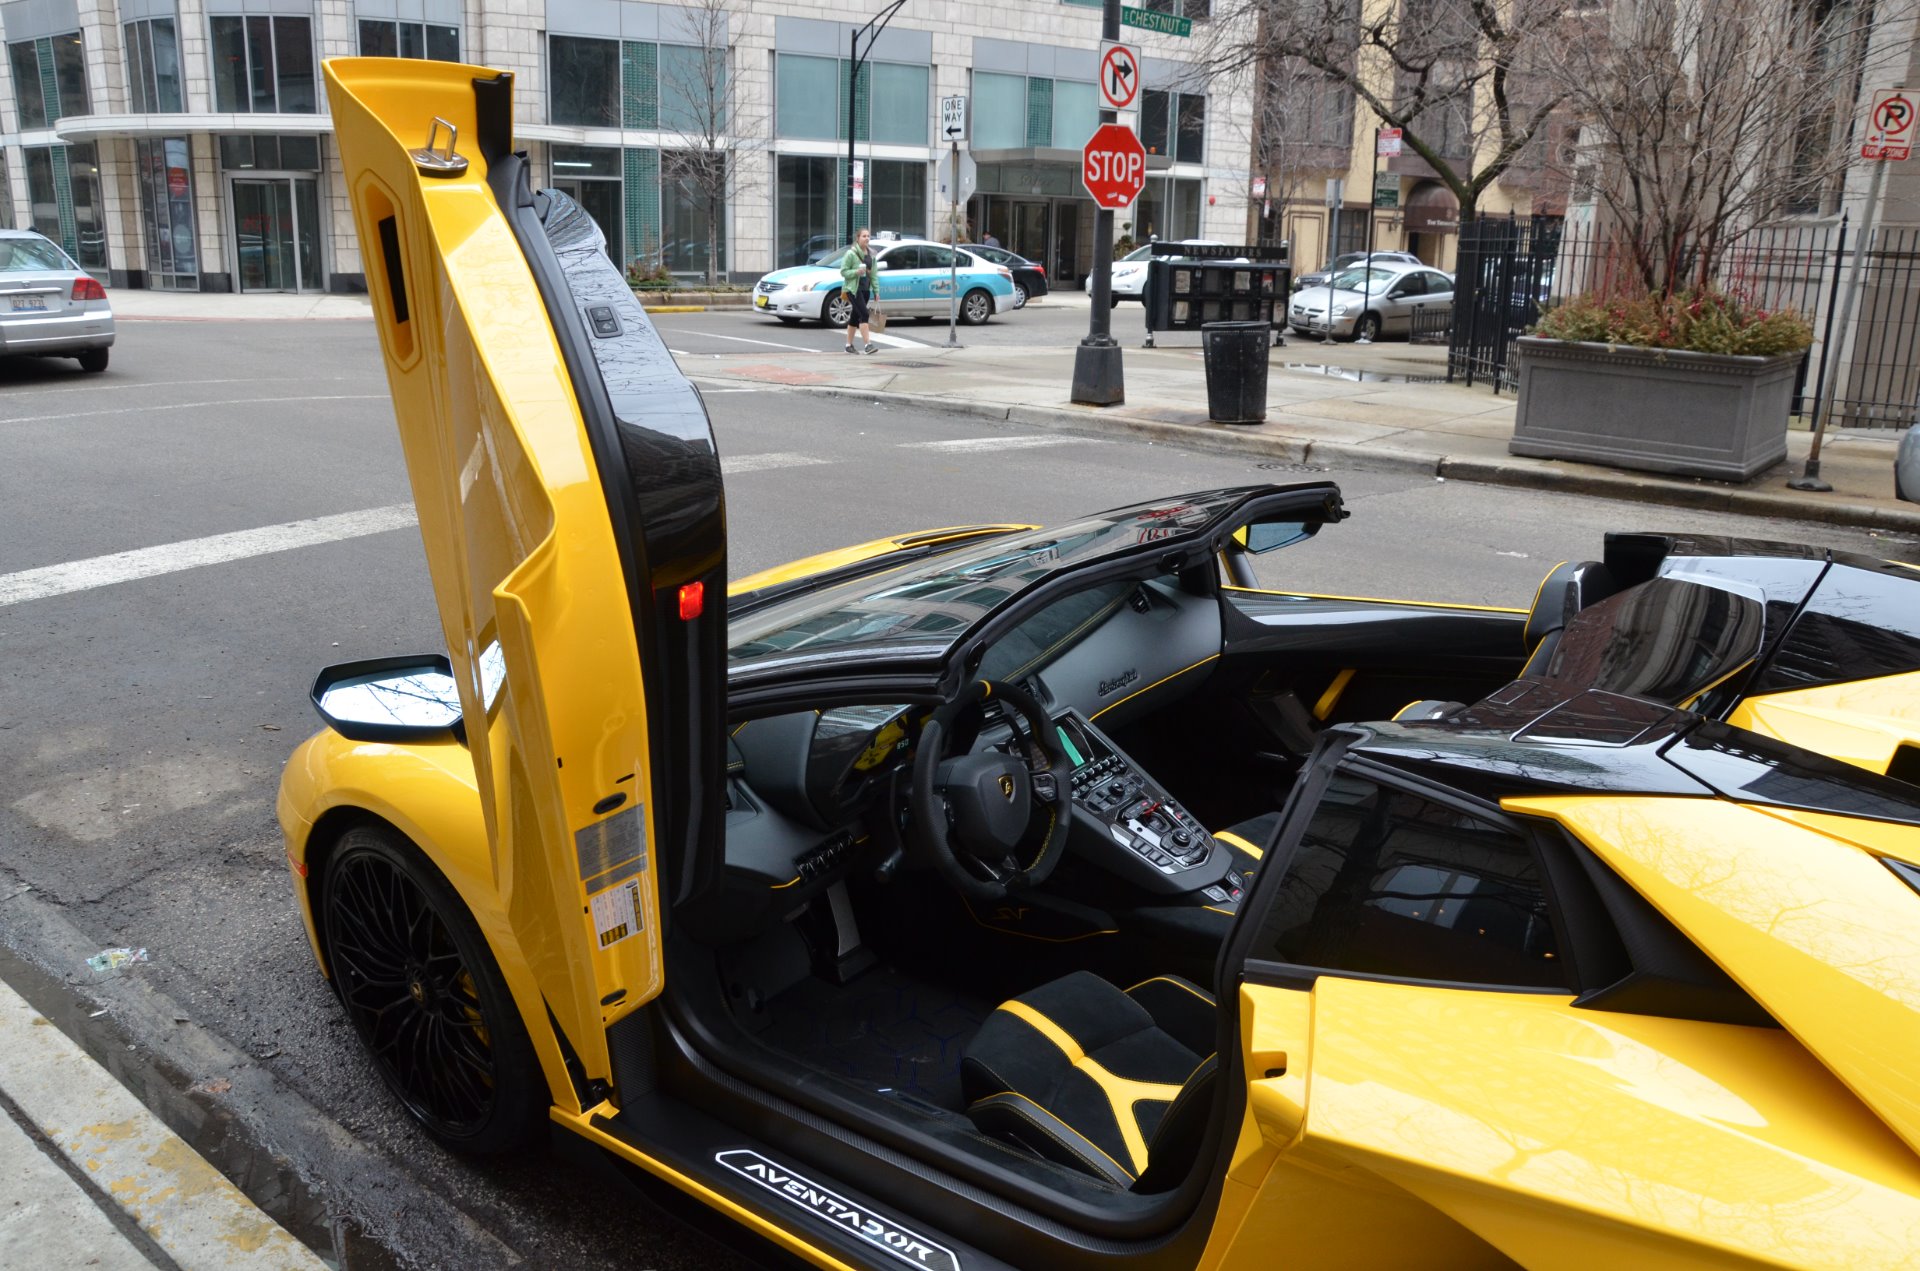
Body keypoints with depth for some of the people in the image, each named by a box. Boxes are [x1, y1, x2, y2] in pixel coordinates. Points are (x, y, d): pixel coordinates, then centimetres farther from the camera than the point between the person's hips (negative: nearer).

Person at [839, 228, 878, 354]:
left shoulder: (871, 254, 11)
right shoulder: (851, 253, -9)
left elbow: (873, 273, 14)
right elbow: (843, 271, -9)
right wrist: (856, 272, -24)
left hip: (866, 289, 7)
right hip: (853, 288, -7)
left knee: (855, 316, 13)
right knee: (864, 314, -17)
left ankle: (849, 345, 21)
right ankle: (867, 345, -21)